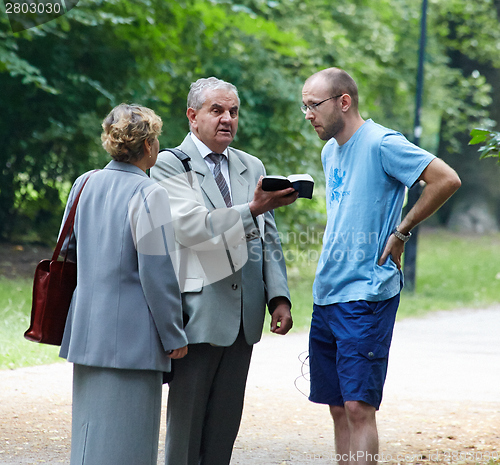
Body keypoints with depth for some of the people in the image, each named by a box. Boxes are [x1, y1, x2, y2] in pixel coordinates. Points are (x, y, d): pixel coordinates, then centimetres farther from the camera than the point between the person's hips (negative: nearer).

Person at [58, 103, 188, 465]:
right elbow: (158, 273, -14)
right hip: (131, 335, -7)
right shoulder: (148, 194, -14)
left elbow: (68, 250, 18)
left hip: (87, 327, 7)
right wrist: (174, 336, -7)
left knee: (91, 429, 15)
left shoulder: (84, 184, 8)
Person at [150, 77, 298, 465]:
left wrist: (279, 297, 4)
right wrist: (253, 209, -25)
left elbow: (268, 240, 16)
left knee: (226, 422, 8)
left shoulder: (252, 167, 16)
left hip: (243, 314, 5)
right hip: (198, 312, -5)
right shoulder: (170, 165, -2)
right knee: (186, 419, 0)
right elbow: (189, 227, -17)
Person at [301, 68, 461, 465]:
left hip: (367, 294, -8)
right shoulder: (330, 152, 15)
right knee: (338, 407, 9)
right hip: (327, 296, 8)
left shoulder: (381, 144, -11)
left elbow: (447, 180, -17)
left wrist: (401, 232, -12)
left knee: (358, 406, -11)